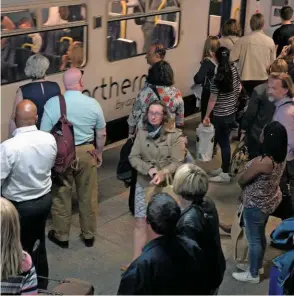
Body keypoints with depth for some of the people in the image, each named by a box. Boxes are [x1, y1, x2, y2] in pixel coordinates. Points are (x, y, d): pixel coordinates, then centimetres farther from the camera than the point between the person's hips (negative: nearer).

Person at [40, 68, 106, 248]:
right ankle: (89, 236, 28)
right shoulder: (93, 103, -9)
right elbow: (102, 134, 0)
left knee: (61, 196, 14)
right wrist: (99, 153, 16)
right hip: (86, 153, 1)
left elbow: (44, 133, -10)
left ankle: (61, 236, 27)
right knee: (88, 196, 15)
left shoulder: (52, 103, -14)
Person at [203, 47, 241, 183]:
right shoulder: (234, 70, -2)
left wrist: (206, 116, -7)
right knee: (223, 141, 19)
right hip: (232, 112, 7)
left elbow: (212, 100, -18)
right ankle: (224, 168, 31)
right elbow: (239, 89, 10)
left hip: (221, 115, -7)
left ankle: (225, 174, 11)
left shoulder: (218, 77, -23)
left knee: (224, 143, 2)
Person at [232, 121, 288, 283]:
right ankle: (257, 265, 45)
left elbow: (241, 181, -19)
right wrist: (248, 193, 6)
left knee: (253, 239, 11)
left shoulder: (262, 161, -34)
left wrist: (245, 190, 3)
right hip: (270, 201, 8)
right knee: (260, 235, 26)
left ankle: (253, 274, 29)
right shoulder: (280, 158, -7)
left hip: (256, 205, -8)